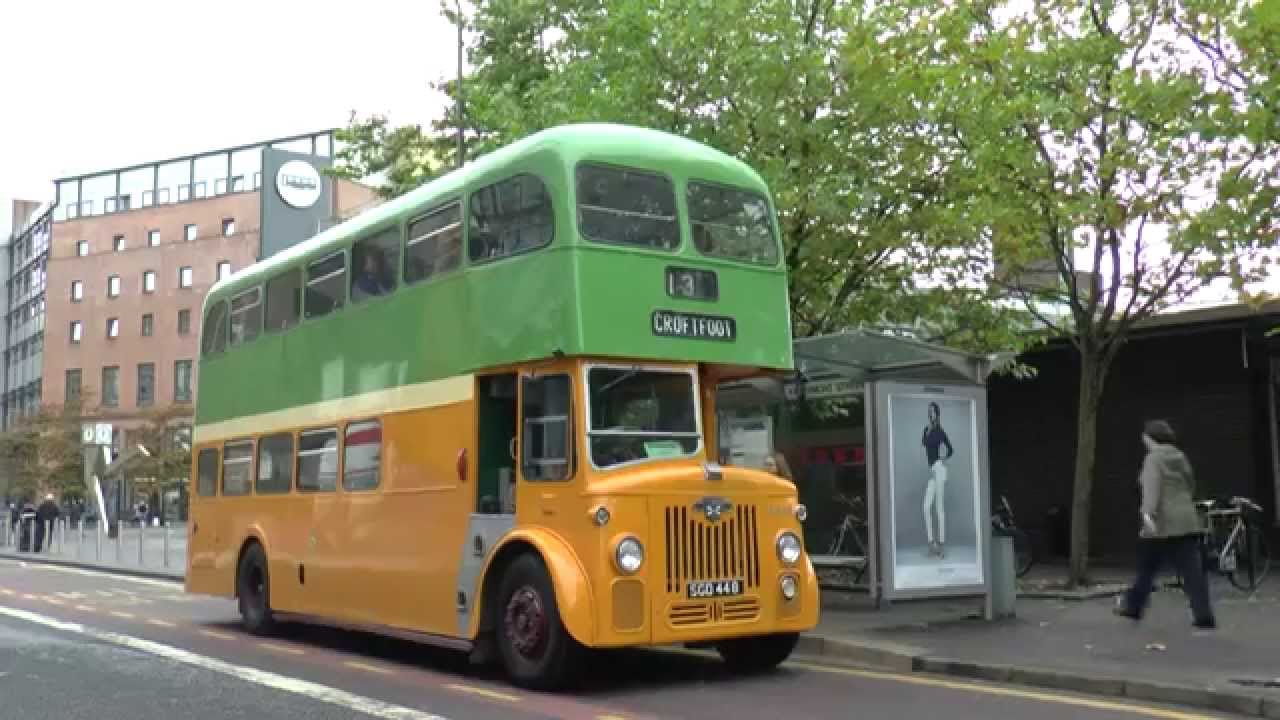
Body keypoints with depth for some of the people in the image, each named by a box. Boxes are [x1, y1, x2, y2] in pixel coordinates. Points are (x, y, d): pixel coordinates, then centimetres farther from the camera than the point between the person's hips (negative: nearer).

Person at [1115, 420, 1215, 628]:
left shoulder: (1154, 458, -7)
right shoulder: (1181, 457, 16)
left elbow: (1151, 488, -22)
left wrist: (1147, 512, -32)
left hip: (1162, 524, -6)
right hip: (1187, 522, 6)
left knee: (1147, 568, 8)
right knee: (1192, 570, 1)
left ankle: (1133, 607, 22)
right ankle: (1204, 616, -5)